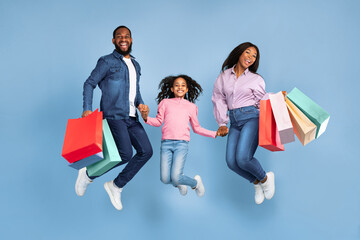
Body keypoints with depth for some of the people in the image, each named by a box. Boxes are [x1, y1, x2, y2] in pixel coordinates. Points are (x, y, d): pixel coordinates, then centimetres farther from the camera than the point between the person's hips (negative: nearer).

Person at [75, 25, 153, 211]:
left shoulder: (135, 65, 21)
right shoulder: (107, 61, 0)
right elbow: (89, 83, -2)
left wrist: (140, 104, 7)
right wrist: (87, 109, -14)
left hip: (131, 118, 7)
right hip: (114, 116, -7)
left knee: (146, 151, -4)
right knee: (126, 154, -19)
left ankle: (116, 186, 9)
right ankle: (89, 174, 4)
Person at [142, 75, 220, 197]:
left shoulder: (191, 106, 17)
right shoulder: (165, 102, 16)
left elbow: (196, 128, 22)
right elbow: (159, 121, 11)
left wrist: (215, 133, 14)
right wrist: (146, 118, -8)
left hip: (182, 143, -1)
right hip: (166, 142, 1)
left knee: (175, 177, -16)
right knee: (165, 179, -9)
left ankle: (195, 182, 17)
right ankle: (180, 184, 26)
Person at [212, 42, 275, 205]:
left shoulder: (256, 79, 9)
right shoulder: (224, 76, 13)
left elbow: (262, 104, 8)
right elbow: (219, 99, 11)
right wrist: (222, 123, 4)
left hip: (252, 118, -3)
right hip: (235, 122, 4)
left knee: (242, 158, -22)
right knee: (231, 162, -10)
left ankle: (265, 178, 8)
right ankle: (256, 183, 17)